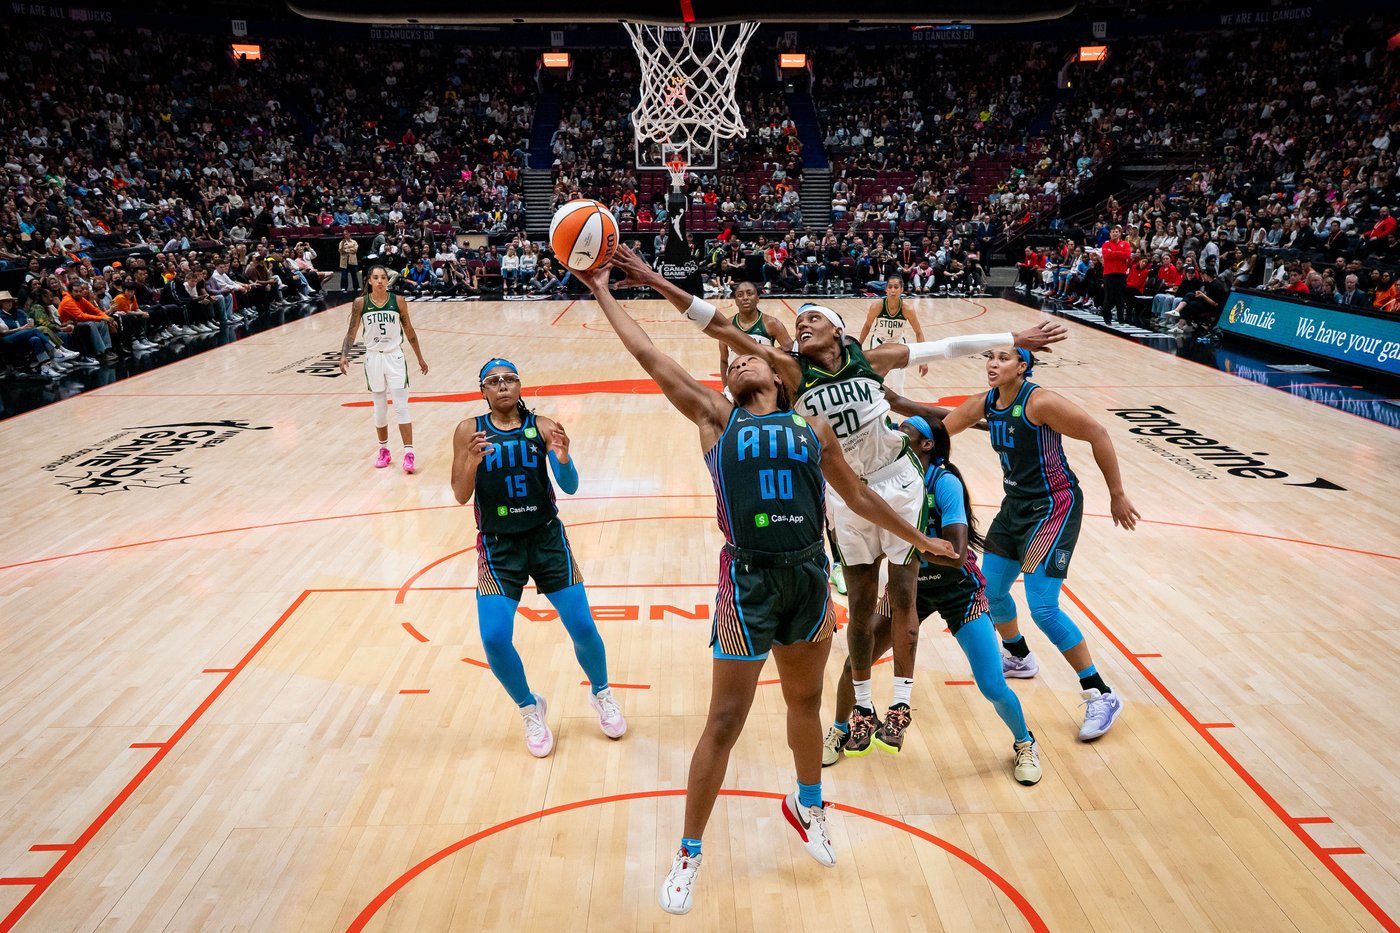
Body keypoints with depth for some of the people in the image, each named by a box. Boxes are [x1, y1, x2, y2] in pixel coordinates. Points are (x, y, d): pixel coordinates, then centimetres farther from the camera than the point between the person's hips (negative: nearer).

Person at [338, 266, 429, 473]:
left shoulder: (398, 301, -5)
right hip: (373, 357, 1)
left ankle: (408, 453, -4)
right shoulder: (360, 303, -5)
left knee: (401, 406, -5)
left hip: (394, 357, -1)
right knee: (379, 408, 10)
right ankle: (384, 450, 25)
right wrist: (344, 355, -16)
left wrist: (420, 358, 9)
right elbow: (352, 331, -1)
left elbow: (409, 331, 4)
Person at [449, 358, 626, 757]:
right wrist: (473, 462, -28)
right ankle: (530, 709, 18)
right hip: (498, 546, 0)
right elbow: (460, 496, -9)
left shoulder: (542, 427, -4)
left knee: (582, 627, -1)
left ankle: (601, 693, 30)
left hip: (547, 538, 0)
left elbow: (570, 487, -10)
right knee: (494, 639, -11)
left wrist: (563, 457, -31)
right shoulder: (470, 431, -4)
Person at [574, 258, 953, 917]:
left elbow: (859, 497, 22)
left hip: (809, 575, 3)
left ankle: (808, 805, 47)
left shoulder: (813, 429, 12)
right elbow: (648, 355, 2)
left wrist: (920, 539, 28)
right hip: (749, 579, -3)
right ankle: (689, 853, 21)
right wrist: (603, 294, 5)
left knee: (805, 701, 21)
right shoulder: (715, 418, 5)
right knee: (724, 724, 3)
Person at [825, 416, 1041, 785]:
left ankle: (1024, 743, 27)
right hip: (910, 584, 4)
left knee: (993, 688, -6)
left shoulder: (945, 482, -26)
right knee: (855, 664, -2)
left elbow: (956, 555, -33)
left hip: (958, 589, -4)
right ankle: (839, 731, 27)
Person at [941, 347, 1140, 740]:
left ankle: (1101, 696, 0)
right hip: (1016, 504, 8)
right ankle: (1019, 658, 45)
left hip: (1054, 506, -8)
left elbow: (1098, 435, -16)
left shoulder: (1040, 402, -22)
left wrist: (1117, 495, -12)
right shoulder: (984, 404, 0)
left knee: (1043, 608, -14)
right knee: (990, 591, 16)